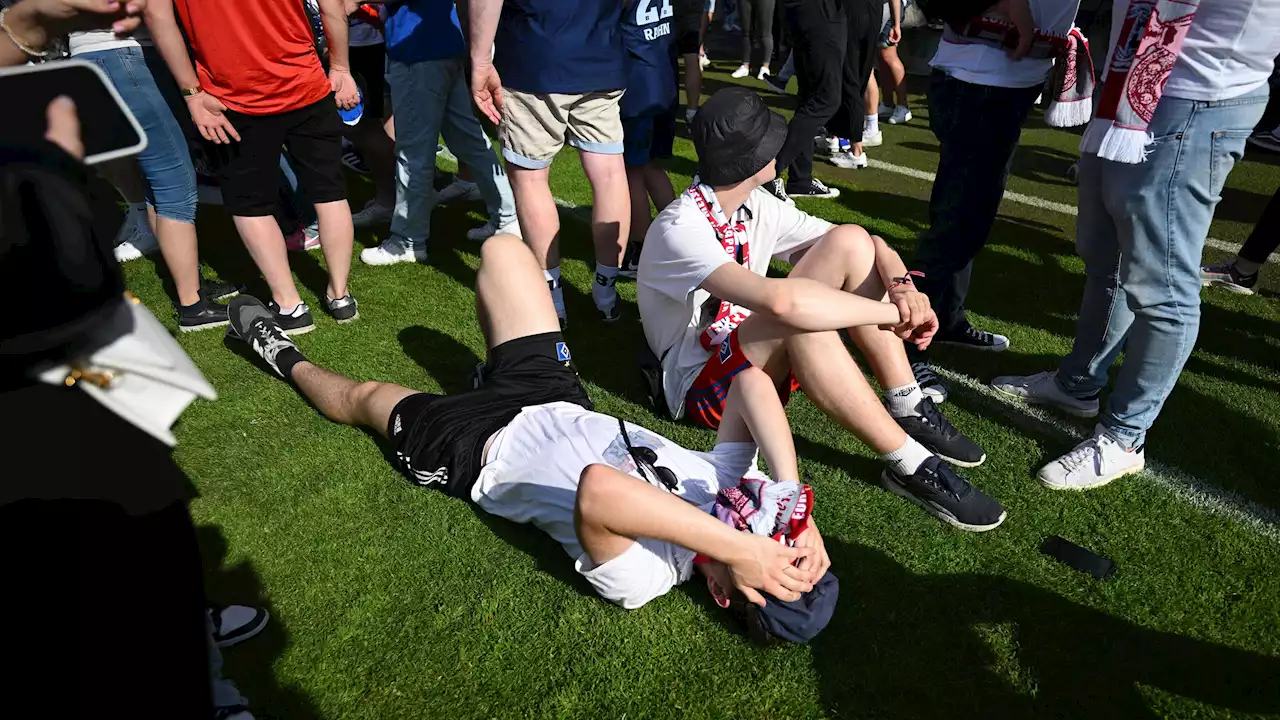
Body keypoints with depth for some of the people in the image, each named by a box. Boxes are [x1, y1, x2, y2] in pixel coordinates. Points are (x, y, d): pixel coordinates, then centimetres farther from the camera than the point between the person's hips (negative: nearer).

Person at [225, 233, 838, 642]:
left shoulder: (639, 578, -38)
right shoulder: (727, 487, -21)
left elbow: (596, 492, -60)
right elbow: (751, 383, -26)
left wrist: (739, 550, -58)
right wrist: (796, 496, -34)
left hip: (479, 448, -5)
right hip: (562, 404, 5)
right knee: (501, 248, 10)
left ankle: (286, 359, 53)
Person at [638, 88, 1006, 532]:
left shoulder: (755, 207, 0)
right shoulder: (679, 230, -25)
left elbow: (872, 245, 0)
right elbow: (778, 300, -42)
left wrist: (900, 285, -22)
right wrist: (894, 314, -31)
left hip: (762, 361, 7)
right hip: (699, 387, -7)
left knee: (850, 242, -10)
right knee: (798, 311, -37)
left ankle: (909, 411, -9)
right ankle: (908, 463, -25)